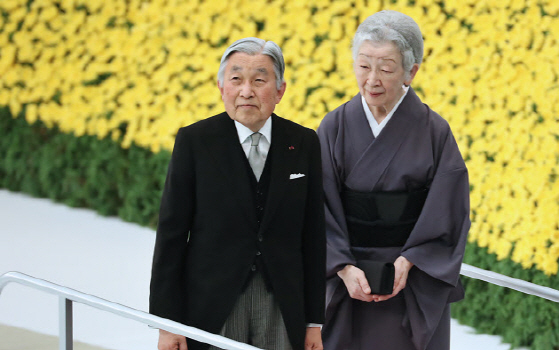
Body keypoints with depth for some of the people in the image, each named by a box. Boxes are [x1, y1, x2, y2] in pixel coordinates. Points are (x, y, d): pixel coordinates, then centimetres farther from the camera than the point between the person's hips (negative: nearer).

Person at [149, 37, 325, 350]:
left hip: (282, 308, 2)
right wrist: (167, 323, -6)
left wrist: (314, 322, 3)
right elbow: (171, 233, -2)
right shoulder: (194, 141, -3)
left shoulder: (304, 143, 3)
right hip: (213, 306, -2)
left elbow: (313, 235, 5)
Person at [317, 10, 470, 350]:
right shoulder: (335, 128, -2)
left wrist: (407, 263, -17)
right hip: (350, 283, 1)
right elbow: (321, 210, -4)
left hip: (415, 285, -1)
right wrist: (344, 268, -17)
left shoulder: (434, 132, -5)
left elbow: (447, 213, -5)